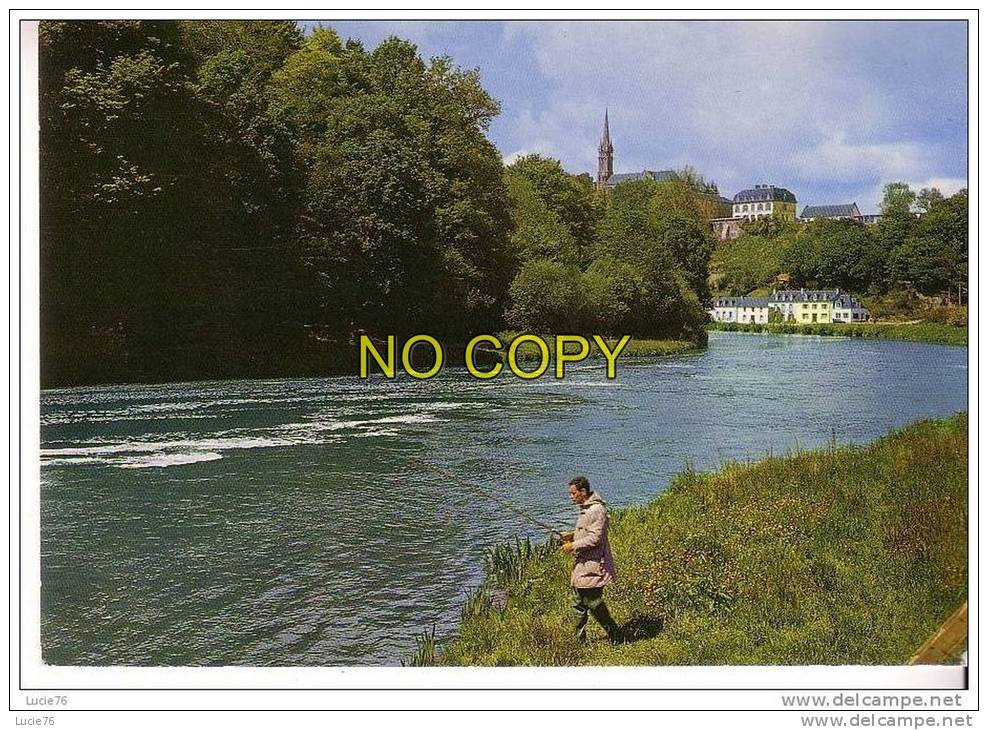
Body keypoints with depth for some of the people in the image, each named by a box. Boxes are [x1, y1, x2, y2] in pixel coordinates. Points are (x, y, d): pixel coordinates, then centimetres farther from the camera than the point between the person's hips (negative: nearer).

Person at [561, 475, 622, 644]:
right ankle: (579, 639, 20)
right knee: (579, 604, 12)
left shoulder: (597, 509, -18)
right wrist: (572, 537, 10)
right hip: (583, 564, 10)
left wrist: (573, 546, -16)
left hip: (593, 566, -10)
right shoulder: (585, 508, 14)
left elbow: (595, 538, -23)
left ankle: (614, 634, 10)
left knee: (593, 602, -5)